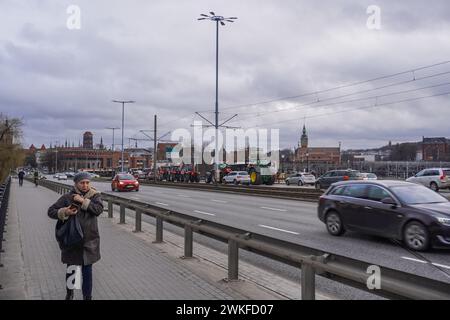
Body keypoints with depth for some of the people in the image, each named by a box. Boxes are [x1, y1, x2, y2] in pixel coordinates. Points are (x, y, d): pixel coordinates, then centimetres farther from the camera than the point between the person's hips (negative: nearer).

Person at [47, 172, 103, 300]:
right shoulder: (67, 197, -3)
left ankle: (87, 296, 22)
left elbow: (99, 209, -17)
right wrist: (64, 212, -18)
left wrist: (84, 201, -23)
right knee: (71, 269, 13)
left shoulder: (95, 196, 0)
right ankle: (69, 292, 41)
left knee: (87, 271, 5)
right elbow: (51, 211, -1)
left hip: (89, 241, 0)